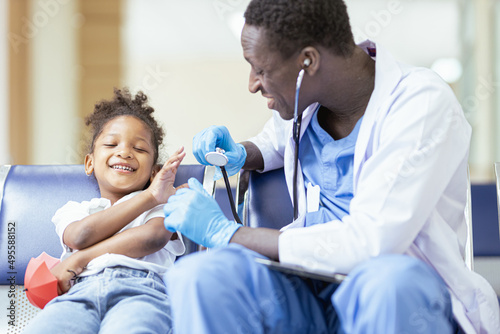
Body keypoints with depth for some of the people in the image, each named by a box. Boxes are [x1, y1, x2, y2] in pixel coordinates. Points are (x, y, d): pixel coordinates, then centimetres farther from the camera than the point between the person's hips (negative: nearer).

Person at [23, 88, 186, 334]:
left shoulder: (162, 203, 30)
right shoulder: (73, 210, 33)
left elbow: (152, 237, 4)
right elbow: (80, 237, 5)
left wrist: (80, 259, 2)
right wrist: (148, 196, 6)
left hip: (139, 288, -1)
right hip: (80, 290, 1)